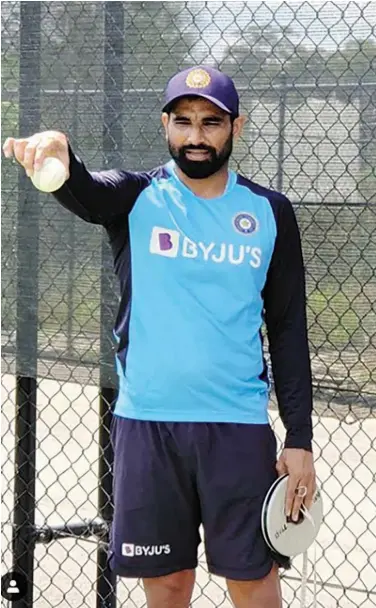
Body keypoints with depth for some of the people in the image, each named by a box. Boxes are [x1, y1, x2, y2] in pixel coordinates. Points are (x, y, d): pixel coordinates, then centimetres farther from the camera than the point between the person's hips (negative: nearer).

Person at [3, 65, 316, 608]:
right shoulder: (135, 198, 1)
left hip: (238, 426, 0)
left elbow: (289, 330, 7)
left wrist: (300, 439, 3)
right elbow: (80, 189, -22)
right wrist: (55, 149, -47)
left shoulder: (270, 212, 4)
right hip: (146, 423, 0)